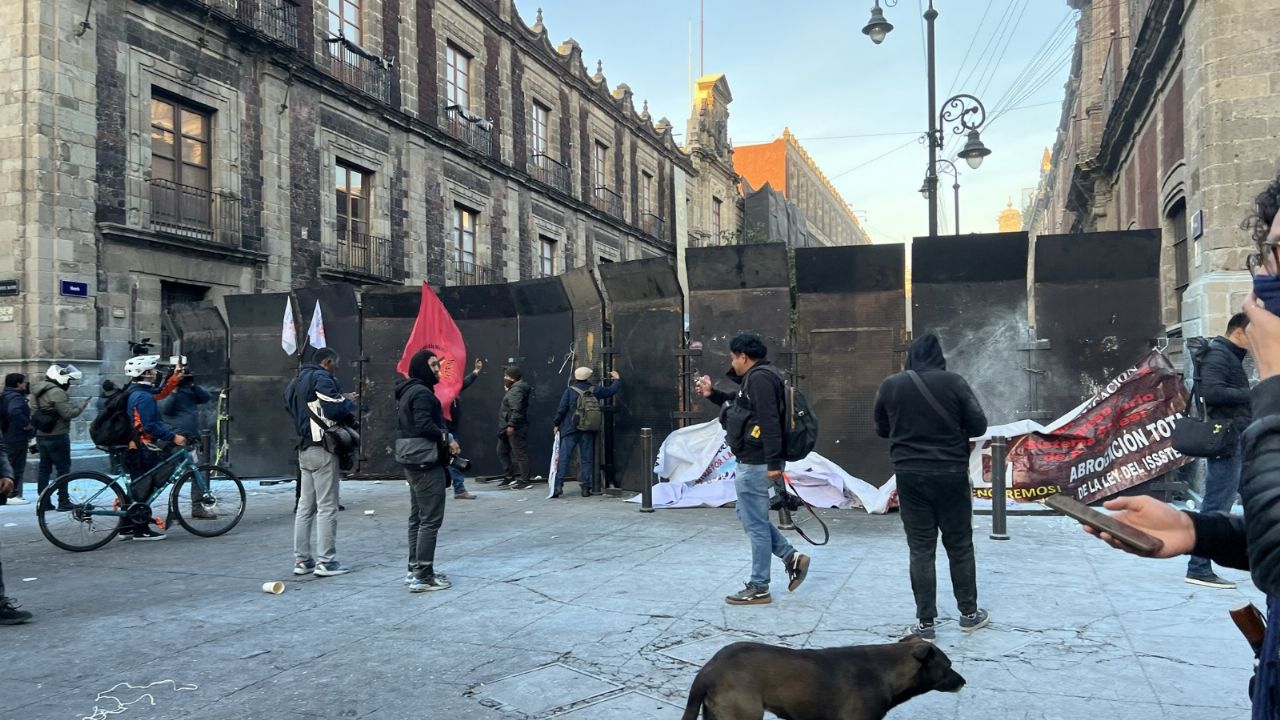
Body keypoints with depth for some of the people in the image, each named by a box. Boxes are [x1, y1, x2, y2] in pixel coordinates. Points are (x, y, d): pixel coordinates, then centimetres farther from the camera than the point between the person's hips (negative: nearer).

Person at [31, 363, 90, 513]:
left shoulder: (37, 391, 14)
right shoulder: (56, 392, -18)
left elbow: (35, 412, 22)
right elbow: (68, 413, -20)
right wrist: (82, 406, -8)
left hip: (41, 435, 9)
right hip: (57, 436, -9)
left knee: (44, 468, 11)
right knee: (63, 468, -3)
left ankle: (44, 502, 13)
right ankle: (63, 501, -3)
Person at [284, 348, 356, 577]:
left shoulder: (297, 381, 18)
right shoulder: (321, 378, -12)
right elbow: (334, 409, -23)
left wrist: (340, 399, 11)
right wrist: (349, 403, -1)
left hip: (304, 448, 9)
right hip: (321, 448, -9)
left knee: (305, 506, 13)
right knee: (327, 507, -4)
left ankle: (302, 559, 17)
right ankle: (326, 561, -2)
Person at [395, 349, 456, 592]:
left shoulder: (407, 392, 17)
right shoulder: (422, 392, -14)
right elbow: (425, 426, -25)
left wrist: (443, 439, 9)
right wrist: (448, 439, -12)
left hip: (414, 463, 11)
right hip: (427, 463, -11)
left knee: (417, 518, 15)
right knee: (430, 519, -8)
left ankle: (415, 569, 21)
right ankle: (422, 576, -7)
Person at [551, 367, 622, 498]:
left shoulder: (570, 390, -5)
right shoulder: (594, 390, 2)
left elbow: (562, 409, -7)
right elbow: (612, 390, 13)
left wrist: (557, 424, 5)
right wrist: (617, 379, 32)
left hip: (571, 429, -2)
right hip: (588, 431, 2)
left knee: (564, 457, 0)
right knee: (586, 459, 9)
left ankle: (558, 486, -6)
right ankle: (585, 488, 9)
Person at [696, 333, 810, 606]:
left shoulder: (760, 377, -17)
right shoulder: (757, 377, 17)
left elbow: (770, 421, -25)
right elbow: (739, 405, 33)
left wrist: (774, 463, -28)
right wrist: (712, 394, 26)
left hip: (756, 463, -11)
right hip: (756, 461, 11)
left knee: (755, 524, -2)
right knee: (750, 517, 19)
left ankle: (758, 588, 7)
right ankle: (792, 557, 19)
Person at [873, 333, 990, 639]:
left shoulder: (889, 385, -3)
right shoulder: (953, 382, -9)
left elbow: (881, 429, 9)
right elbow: (979, 425, -4)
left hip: (909, 474, 1)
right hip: (950, 473, -1)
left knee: (920, 549, 7)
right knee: (960, 545, 14)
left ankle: (925, 622, 9)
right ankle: (969, 613, 25)